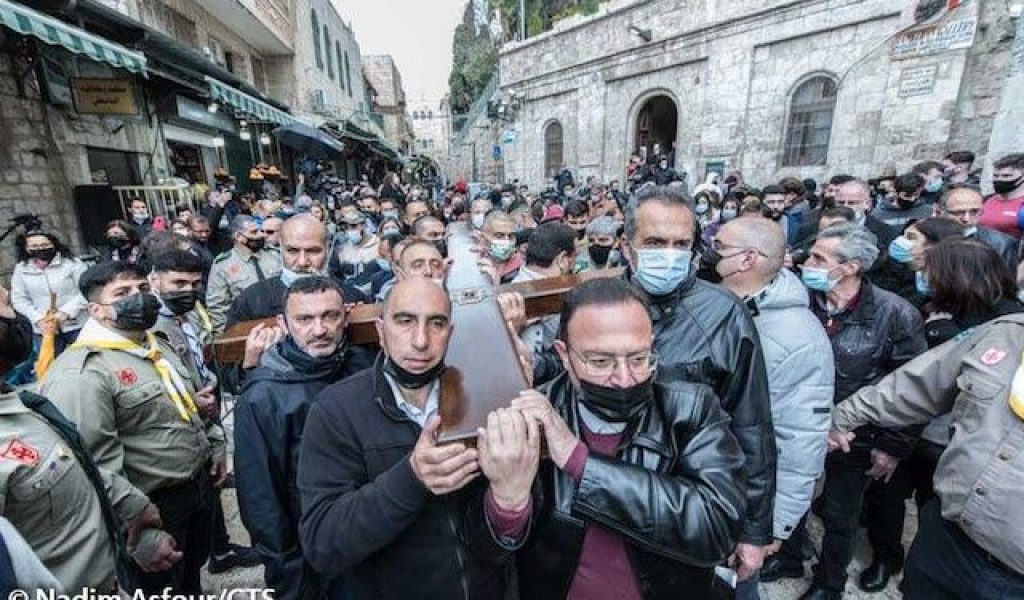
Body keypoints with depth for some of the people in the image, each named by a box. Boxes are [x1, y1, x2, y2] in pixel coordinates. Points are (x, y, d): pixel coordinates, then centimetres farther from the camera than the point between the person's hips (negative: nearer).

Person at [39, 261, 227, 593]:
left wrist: (215, 448, 14)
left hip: (200, 484, 7)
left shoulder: (160, 346, 5)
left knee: (192, 572, 28)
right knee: (161, 586, 18)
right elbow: (98, 460, -25)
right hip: (156, 505, -7)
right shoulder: (81, 372, -24)